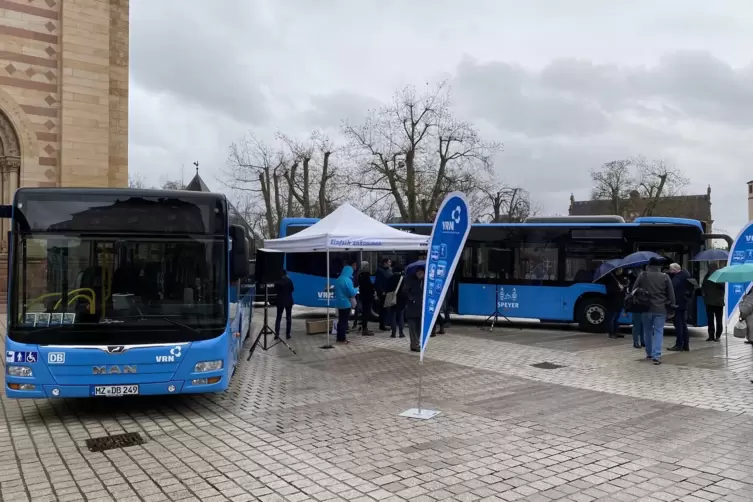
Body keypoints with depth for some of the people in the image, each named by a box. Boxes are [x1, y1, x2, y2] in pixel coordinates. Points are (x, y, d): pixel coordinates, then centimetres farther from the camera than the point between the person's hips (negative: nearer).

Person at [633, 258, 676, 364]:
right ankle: (656, 356, -10)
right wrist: (672, 307, 10)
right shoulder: (665, 277, -1)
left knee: (647, 331, 15)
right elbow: (671, 294, 1)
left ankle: (649, 353, 26)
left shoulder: (642, 275, 1)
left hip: (646, 308, 1)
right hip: (660, 309, -1)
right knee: (658, 332, 0)